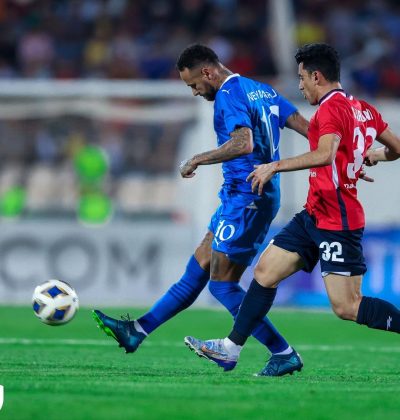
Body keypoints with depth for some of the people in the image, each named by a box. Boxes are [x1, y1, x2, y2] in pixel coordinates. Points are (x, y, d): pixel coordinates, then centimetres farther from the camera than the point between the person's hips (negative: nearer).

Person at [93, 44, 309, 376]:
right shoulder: (263, 91, 15)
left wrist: (198, 159, -18)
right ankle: (137, 331, 17)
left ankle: (284, 355, -6)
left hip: (244, 198, -10)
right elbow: (307, 128, 13)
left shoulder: (229, 96, -14)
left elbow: (243, 143, -29)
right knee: (197, 270, 12)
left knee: (222, 284, -5)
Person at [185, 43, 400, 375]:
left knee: (347, 307, -10)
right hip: (315, 215, 10)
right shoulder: (363, 109, 12)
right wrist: (372, 156, 42)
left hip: (336, 220, -10)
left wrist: (275, 166, -28)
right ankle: (232, 348, 14)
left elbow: (325, 154, -32)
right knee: (265, 272, 10)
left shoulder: (331, 108, -15)